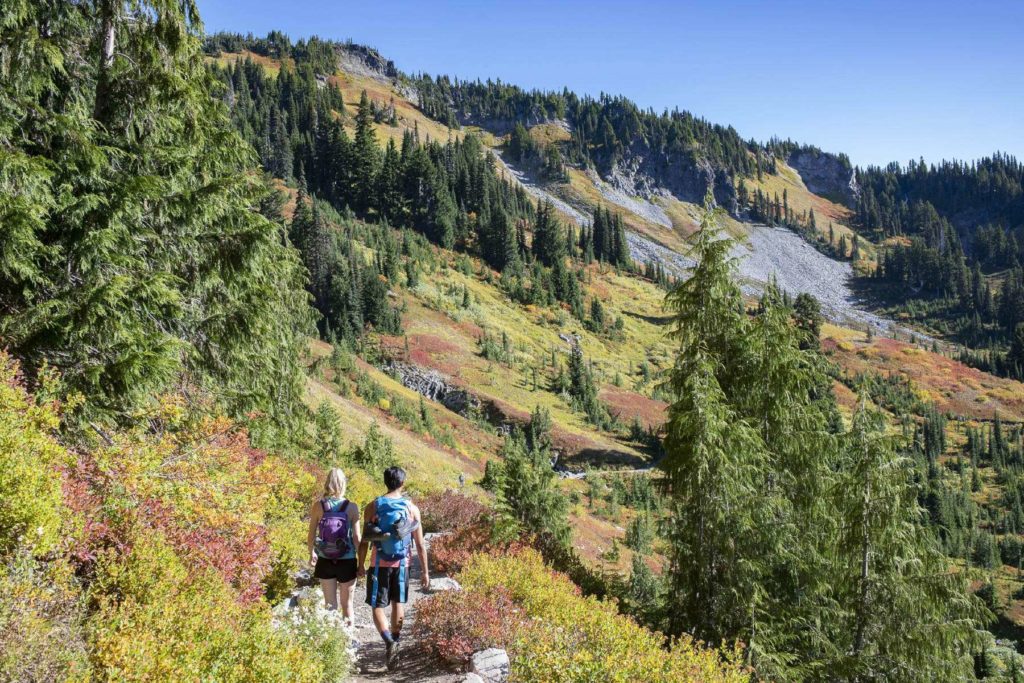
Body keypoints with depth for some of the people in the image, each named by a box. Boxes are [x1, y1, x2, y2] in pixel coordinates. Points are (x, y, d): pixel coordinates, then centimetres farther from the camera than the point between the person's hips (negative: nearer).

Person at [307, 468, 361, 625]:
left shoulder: (318, 506, -6)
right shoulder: (352, 507, -11)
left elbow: (311, 536, 1)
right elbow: (357, 538, -9)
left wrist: (312, 553, 18)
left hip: (325, 561, 1)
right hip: (347, 561, -1)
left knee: (330, 603, 13)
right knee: (347, 603, 13)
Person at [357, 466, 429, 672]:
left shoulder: (373, 507, -7)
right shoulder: (412, 508, -4)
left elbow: (365, 540, -4)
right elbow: (420, 545, -2)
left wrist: (361, 564, 10)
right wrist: (425, 572, 5)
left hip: (380, 564, -2)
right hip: (402, 563, 2)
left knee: (377, 607, 5)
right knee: (398, 604, 19)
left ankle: (389, 642, -15)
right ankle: (395, 640, 27)